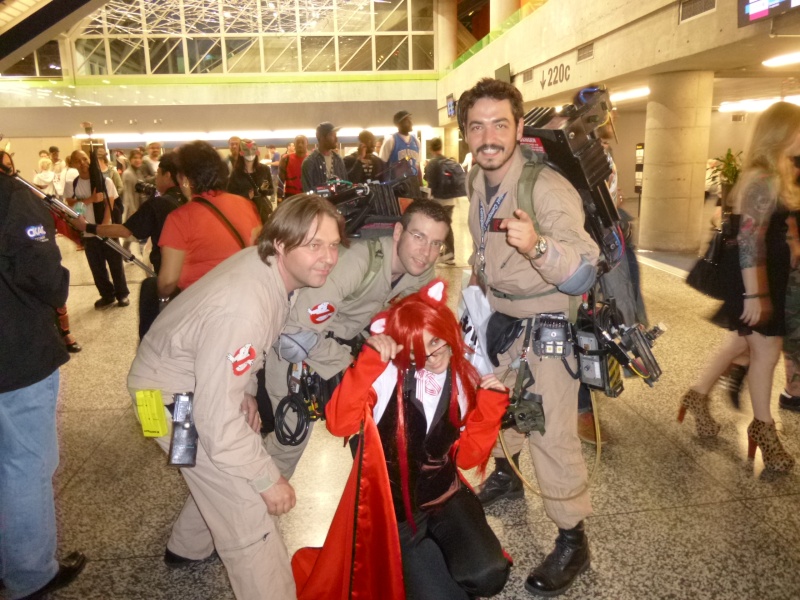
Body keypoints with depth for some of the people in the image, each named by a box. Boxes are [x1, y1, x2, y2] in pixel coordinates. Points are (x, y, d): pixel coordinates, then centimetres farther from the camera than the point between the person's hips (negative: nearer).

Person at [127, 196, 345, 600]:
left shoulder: (270, 264, -12)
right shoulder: (241, 310, -39)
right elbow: (218, 420, -35)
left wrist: (248, 390, 3)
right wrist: (268, 479, -22)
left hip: (205, 381, 9)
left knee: (222, 474, 26)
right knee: (248, 511, -6)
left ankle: (186, 548, 52)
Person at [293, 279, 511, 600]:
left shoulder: (466, 379, -4)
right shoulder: (388, 375, -17)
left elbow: (467, 456, 0)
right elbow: (339, 424, -31)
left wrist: (490, 405, -12)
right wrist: (369, 361, -37)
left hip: (447, 497, 3)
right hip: (394, 506, -2)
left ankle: (437, 550, 16)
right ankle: (419, 560, 22)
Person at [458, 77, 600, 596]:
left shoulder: (548, 187, -27)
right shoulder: (478, 180, -3)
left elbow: (584, 273, -37)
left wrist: (537, 245, -54)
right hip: (498, 317, 8)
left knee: (552, 432, -5)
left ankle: (573, 542, 17)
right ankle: (505, 475, 52)